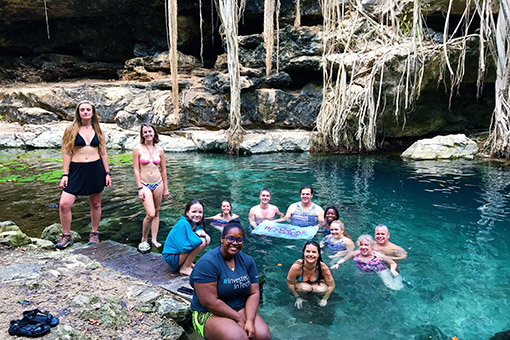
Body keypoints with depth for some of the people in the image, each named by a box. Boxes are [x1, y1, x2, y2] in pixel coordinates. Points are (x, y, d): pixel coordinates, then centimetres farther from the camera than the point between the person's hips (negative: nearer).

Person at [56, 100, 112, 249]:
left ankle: (94, 233, 26)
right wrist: (65, 174, -4)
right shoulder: (71, 130, 3)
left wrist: (107, 173, 6)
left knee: (95, 204, 9)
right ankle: (66, 236, 9)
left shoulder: (98, 131, 9)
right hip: (77, 170, -1)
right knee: (64, 204, -9)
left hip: (96, 170, 1)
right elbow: (67, 153, 2)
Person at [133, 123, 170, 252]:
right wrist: (140, 188, -9)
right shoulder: (138, 149, -4)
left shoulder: (159, 150, 4)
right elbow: (136, 170, -5)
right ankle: (143, 240, 8)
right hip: (145, 184, -4)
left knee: (156, 213, 10)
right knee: (150, 214, -13)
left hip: (158, 183, 4)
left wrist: (165, 188, 11)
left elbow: (163, 170, 10)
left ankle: (154, 239, 23)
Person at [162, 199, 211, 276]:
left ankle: (187, 262, 8)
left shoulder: (197, 223, 0)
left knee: (207, 239, 2)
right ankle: (185, 268, -9)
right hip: (172, 257, -9)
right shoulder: (183, 224, -26)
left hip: (181, 253, 9)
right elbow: (184, 247, -31)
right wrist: (196, 235, -19)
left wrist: (201, 232, -22)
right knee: (201, 241, -23)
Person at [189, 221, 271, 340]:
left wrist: (250, 321, -17)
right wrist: (239, 318, -18)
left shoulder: (247, 261, 2)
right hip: (209, 314, -5)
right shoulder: (207, 263, -19)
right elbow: (210, 302, -22)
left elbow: (254, 293, -1)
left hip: (242, 309, 6)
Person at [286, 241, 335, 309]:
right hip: (300, 283, -1)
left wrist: (324, 299, -11)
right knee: (305, 288, -34)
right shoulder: (296, 266, -35)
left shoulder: (323, 267, -32)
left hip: (317, 283, 1)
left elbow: (331, 286, -15)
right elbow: (290, 283, -18)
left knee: (323, 290, -31)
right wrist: (298, 298, -10)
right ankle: (300, 295, 0)